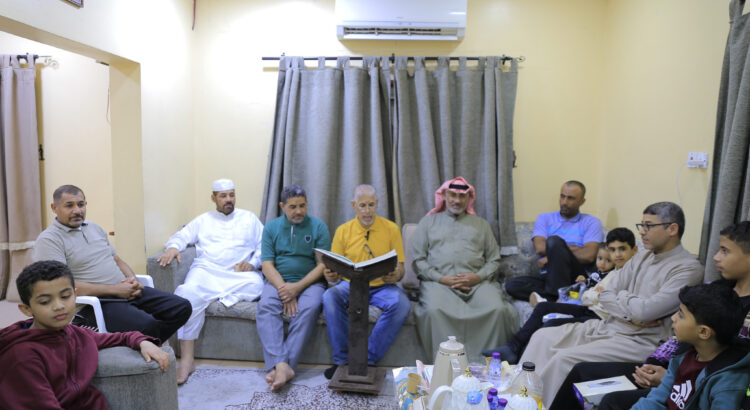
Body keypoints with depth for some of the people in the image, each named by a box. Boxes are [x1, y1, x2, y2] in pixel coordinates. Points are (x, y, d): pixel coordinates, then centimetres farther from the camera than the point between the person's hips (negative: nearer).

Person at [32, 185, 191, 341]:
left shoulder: (94, 228, 20)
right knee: (147, 325, -33)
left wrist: (133, 281, 2)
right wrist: (115, 289, -16)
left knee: (182, 307, -8)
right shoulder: (49, 239, -5)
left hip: (126, 292, 8)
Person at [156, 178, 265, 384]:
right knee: (188, 293, -33)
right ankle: (186, 361, -30)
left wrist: (252, 262, -6)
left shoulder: (249, 218, 20)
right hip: (206, 270, 1)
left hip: (238, 274, 0)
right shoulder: (203, 220, 25)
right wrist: (172, 247, -10)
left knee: (256, 284, -36)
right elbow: (182, 236, 14)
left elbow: (264, 246, 13)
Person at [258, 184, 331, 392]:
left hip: (309, 282, -1)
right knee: (266, 306, -29)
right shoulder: (271, 227, 9)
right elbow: (267, 265, 1)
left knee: (309, 308, -32)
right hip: (278, 281, 2)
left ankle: (282, 366, -34)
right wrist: (284, 289, -16)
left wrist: (297, 287, -17)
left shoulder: (318, 227, 3)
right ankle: (281, 366, -40)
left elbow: (322, 265, -4)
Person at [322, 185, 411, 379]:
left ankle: (369, 359, -18)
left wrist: (396, 275, -23)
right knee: (330, 297, -30)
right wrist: (330, 275, -20)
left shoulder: (391, 229, 2)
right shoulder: (343, 231, 5)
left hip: (382, 286, 0)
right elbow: (334, 268, 5)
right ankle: (341, 360, -17)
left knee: (401, 304, -31)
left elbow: (400, 268, 2)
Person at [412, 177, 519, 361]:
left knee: (498, 309, -29)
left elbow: (494, 259, 18)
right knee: (434, 310, -34)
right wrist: (441, 278, -6)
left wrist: (479, 277, -4)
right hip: (439, 281, -1)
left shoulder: (480, 224, 26)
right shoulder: (428, 222, 21)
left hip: (477, 281, 2)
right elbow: (418, 260, 11)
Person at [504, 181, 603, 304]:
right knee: (512, 284, -25)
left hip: (578, 275, -2)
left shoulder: (591, 222, 10)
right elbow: (539, 247, -1)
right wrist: (576, 249, -1)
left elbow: (589, 255, -7)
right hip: (549, 276, 3)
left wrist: (551, 258, -6)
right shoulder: (544, 218, 17)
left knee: (554, 241, -30)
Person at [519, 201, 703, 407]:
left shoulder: (689, 269, -13)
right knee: (543, 337, -4)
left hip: (639, 340, -8)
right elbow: (605, 296, 8)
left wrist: (623, 296, -2)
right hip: (606, 326, 8)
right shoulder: (641, 259, 12)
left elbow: (644, 311, -22)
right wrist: (631, 315, -10)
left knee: (564, 358, -24)